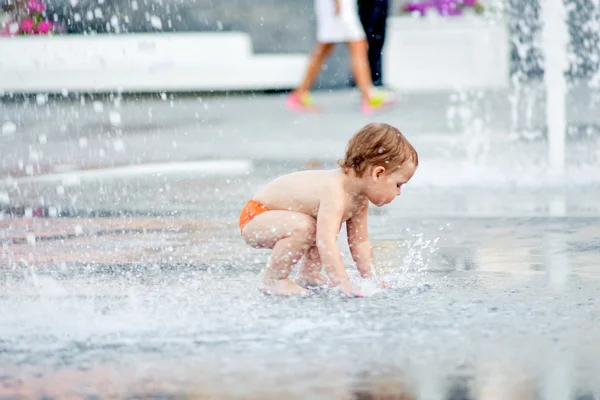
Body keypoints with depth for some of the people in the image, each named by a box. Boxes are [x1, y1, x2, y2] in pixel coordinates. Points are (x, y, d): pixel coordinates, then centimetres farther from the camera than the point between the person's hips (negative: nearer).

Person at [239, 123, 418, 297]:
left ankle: (307, 274, 23)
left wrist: (373, 281, 0)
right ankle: (271, 280, -17)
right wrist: (344, 285, -46)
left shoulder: (360, 199, -3)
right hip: (254, 217, -10)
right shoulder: (334, 193, -34)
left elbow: (360, 242, 5)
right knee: (302, 227, -35)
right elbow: (326, 244, -43)